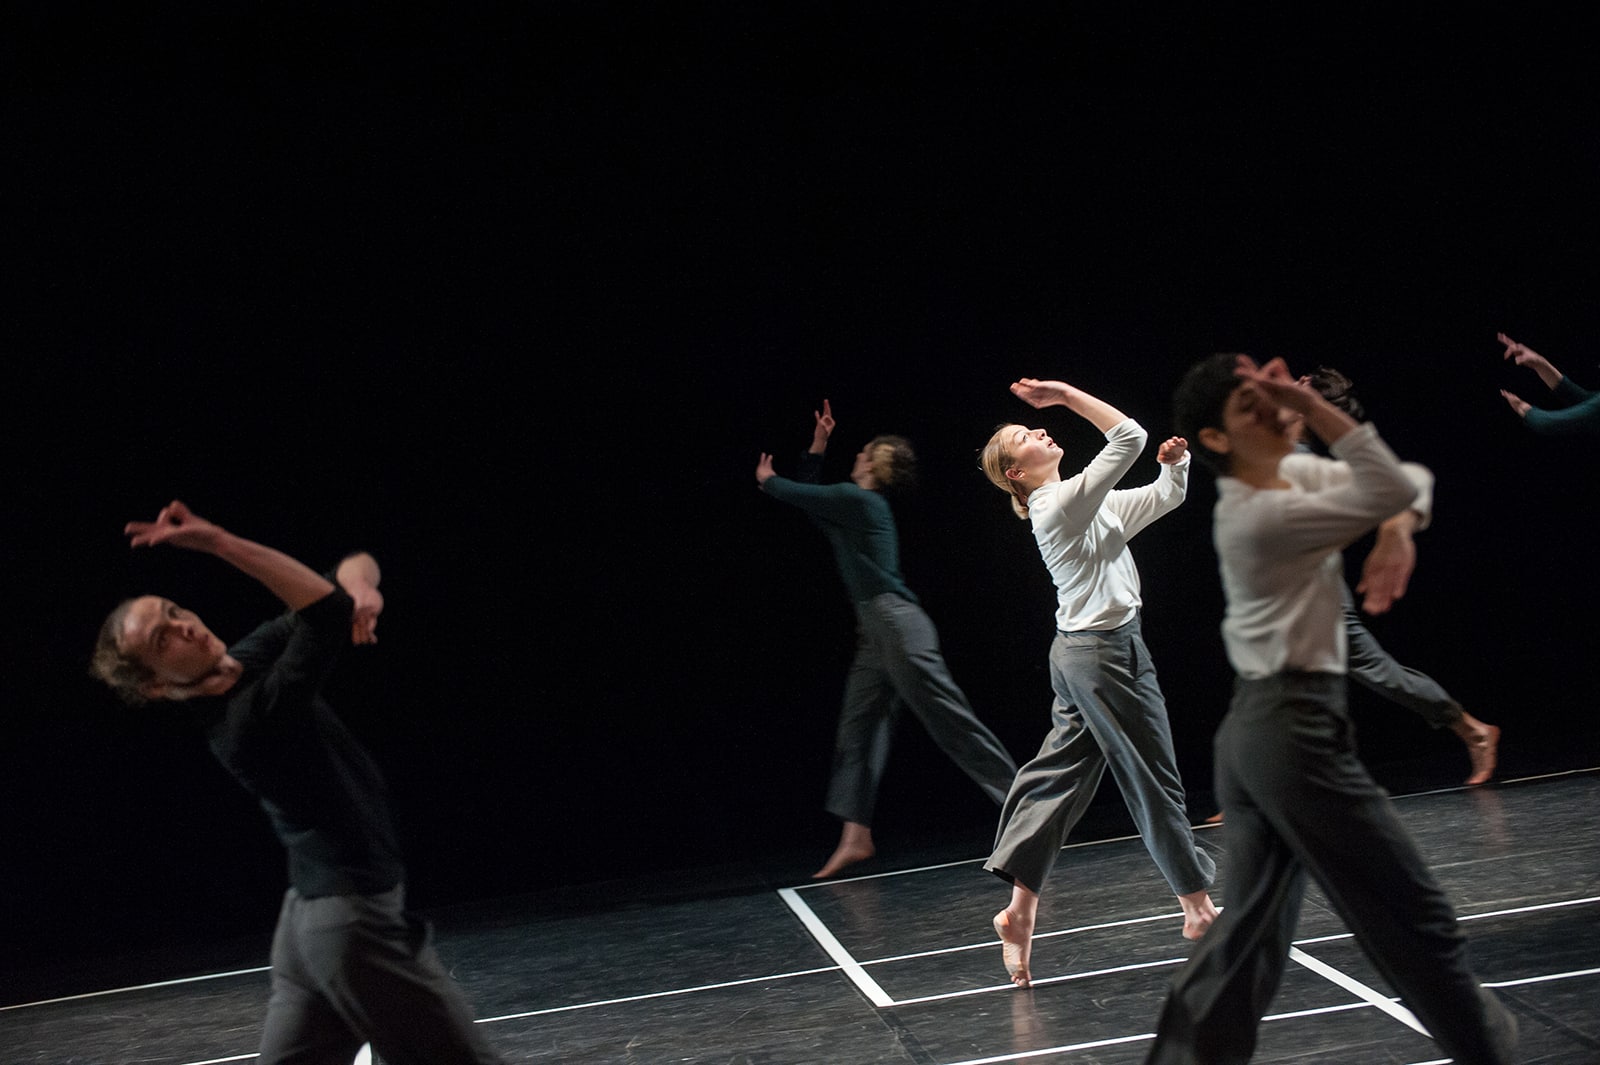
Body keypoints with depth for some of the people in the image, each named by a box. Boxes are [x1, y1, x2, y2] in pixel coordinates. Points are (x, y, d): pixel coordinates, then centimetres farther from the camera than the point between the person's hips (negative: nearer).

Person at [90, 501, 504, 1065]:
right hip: (359, 920, -9)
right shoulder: (249, 719, -23)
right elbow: (328, 615, -37)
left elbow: (356, 564, 7)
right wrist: (221, 543, -40)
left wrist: (358, 584, -16)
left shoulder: (254, 653, 5)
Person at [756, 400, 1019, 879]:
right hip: (875, 633, 10)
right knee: (857, 731, 5)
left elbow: (798, 493, 2)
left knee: (949, 718, -10)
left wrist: (767, 480, 22)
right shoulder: (856, 504, 19)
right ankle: (856, 837, 4)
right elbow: (807, 492, 33)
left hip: (896, 624, -10)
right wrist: (818, 446, 29)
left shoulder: (858, 499, -7)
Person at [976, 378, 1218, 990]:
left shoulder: (1094, 503, 13)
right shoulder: (1064, 502, -15)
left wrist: (1176, 463, 0)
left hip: (1079, 654, 10)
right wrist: (1069, 396, -15)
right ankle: (1198, 906, 14)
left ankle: (1019, 909, 5)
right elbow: (1130, 438, -21)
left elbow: (1164, 497, 20)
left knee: (1057, 778, 6)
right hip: (1105, 652, -10)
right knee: (1154, 779, 2)